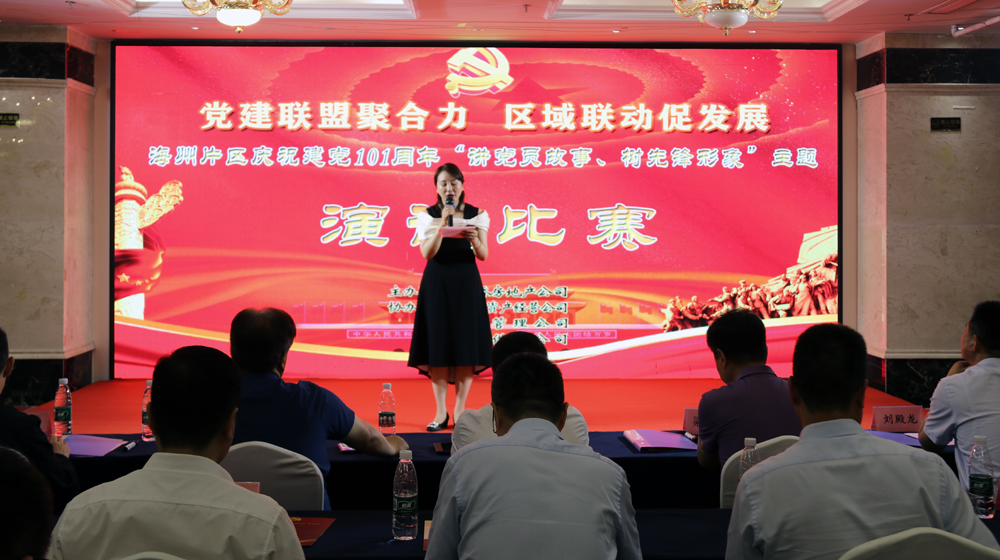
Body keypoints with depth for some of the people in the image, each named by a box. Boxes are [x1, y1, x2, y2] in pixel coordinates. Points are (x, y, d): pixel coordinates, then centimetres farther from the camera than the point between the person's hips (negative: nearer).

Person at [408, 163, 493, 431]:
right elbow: (427, 253, -9)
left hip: (466, 283, 1)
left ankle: (460, 409, 7)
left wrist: (473, 238, -22)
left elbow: (483, 255, -2)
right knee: (438, 343, -1)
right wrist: (443, 222, -17)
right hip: (437, 283, 0)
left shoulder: (477, 215, 4)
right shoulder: (427, 215, 3)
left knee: (466, 343, -2)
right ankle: (440, 411, 6)